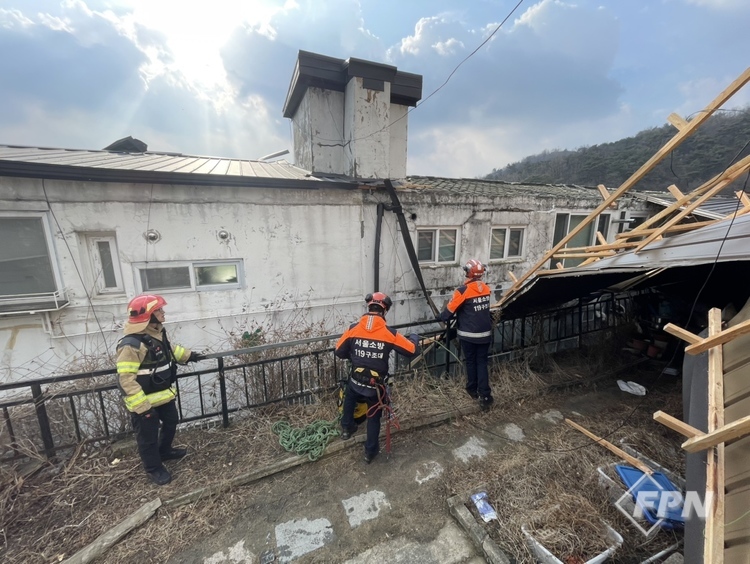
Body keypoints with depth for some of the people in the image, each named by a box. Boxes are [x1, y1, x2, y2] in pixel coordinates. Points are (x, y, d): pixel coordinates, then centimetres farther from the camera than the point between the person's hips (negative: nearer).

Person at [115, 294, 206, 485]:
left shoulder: (157, 332, -3)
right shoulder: (131, 344, -30)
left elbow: (169, 349, 18)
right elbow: (126, 379, -28)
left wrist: (189, 355, 17)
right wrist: (142, 406, -27)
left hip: (164, 393, 9)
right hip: (144, 400, -9)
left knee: (171, 422, 25)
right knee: (148, 436, 12)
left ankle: (165, 451, 50)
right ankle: (154, 468, 33)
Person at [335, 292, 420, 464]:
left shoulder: (353, 329, -11)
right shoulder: (390, 333, -16)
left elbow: (339, 352, 1)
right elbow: (412, 351, -7)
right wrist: (414, 337, 15)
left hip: (356, 381, 2)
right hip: (376, 385, -2)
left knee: (350, 397, 37)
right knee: (374, 417, 23)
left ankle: (346, 428, 46)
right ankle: (370, 451, 37)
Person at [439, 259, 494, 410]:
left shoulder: (463, 291, -19)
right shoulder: (486, 288, 0)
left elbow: (450, 309, -12)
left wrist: (441, 317, 8)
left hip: (469, 335, -4)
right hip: (485, 333, 4)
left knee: (471, 362, 14)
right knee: (482, 362, 11)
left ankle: (472, 390, 30)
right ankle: (485, 395, 7)